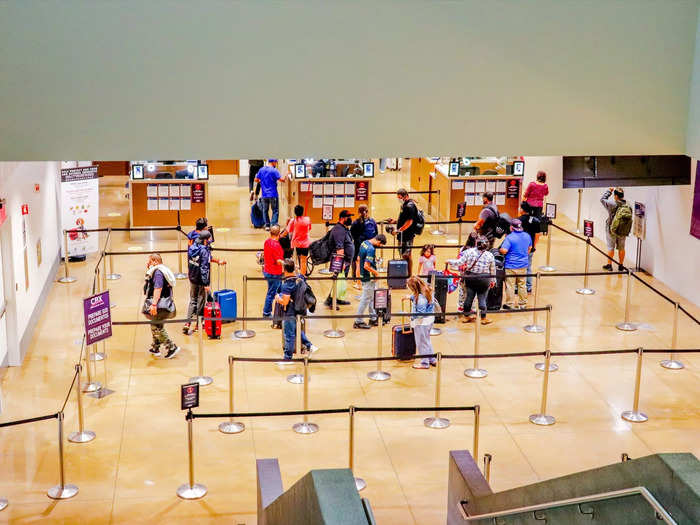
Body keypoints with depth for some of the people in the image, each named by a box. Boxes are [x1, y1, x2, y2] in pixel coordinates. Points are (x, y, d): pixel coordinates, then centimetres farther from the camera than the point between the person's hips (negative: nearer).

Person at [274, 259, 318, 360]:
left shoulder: (286, 285, -27)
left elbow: (285, 302, -26)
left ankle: (288, 357, 16)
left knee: (289, 335, 5)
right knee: (297, 330, 29)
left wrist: (278, 298, -8)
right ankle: (308, 345, 30)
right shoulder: (299, 278, -5)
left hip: (290, 313, -8)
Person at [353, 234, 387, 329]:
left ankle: (373, 319, 30)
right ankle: (358, 321, 9)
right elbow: (366, 266, -28)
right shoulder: (371, 249, -25)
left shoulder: (364, 243, 4)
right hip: (369, 278, -10)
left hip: (364, 275, 10)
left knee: (373, 297, 20)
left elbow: (358, 258, 15)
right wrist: (376, 272, -14)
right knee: (365, 299, 1)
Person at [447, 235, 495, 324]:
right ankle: (483, 318, 15)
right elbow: (493, 270, 4)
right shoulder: (490, 255, -5)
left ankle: (466, 316, 24)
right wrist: (493, 280, 18)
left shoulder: (469, 252, -9)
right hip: (484, 280, -1)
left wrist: (450, 261, 9)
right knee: (482, 299, 7)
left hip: (470, 278, 1)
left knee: (469, 297, 12)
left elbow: (459, 262, -8)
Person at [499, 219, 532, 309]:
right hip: (523, 265, 6)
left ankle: (510, 304, 8)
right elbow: (530, 248, 19)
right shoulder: (527, 236, 4)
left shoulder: (509, 238, -18)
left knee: (510, 286, 3)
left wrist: (499, 250, -3)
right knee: (522, 285, 16)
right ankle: (523, 304, 23)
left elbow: (504, 251, -24)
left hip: (511, 266, -6)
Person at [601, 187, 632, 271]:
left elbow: (602, 199, -4)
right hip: (623, 232, 4)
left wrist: (609, 191, 7)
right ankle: (621, 265, 21)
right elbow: (629, 219, 0)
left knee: (611, 248, 7)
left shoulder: (613, 204, -18)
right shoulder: (628, 206, -5)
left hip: (612, 230, -4)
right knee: (621, 248, 14)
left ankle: (609, 265, 12)